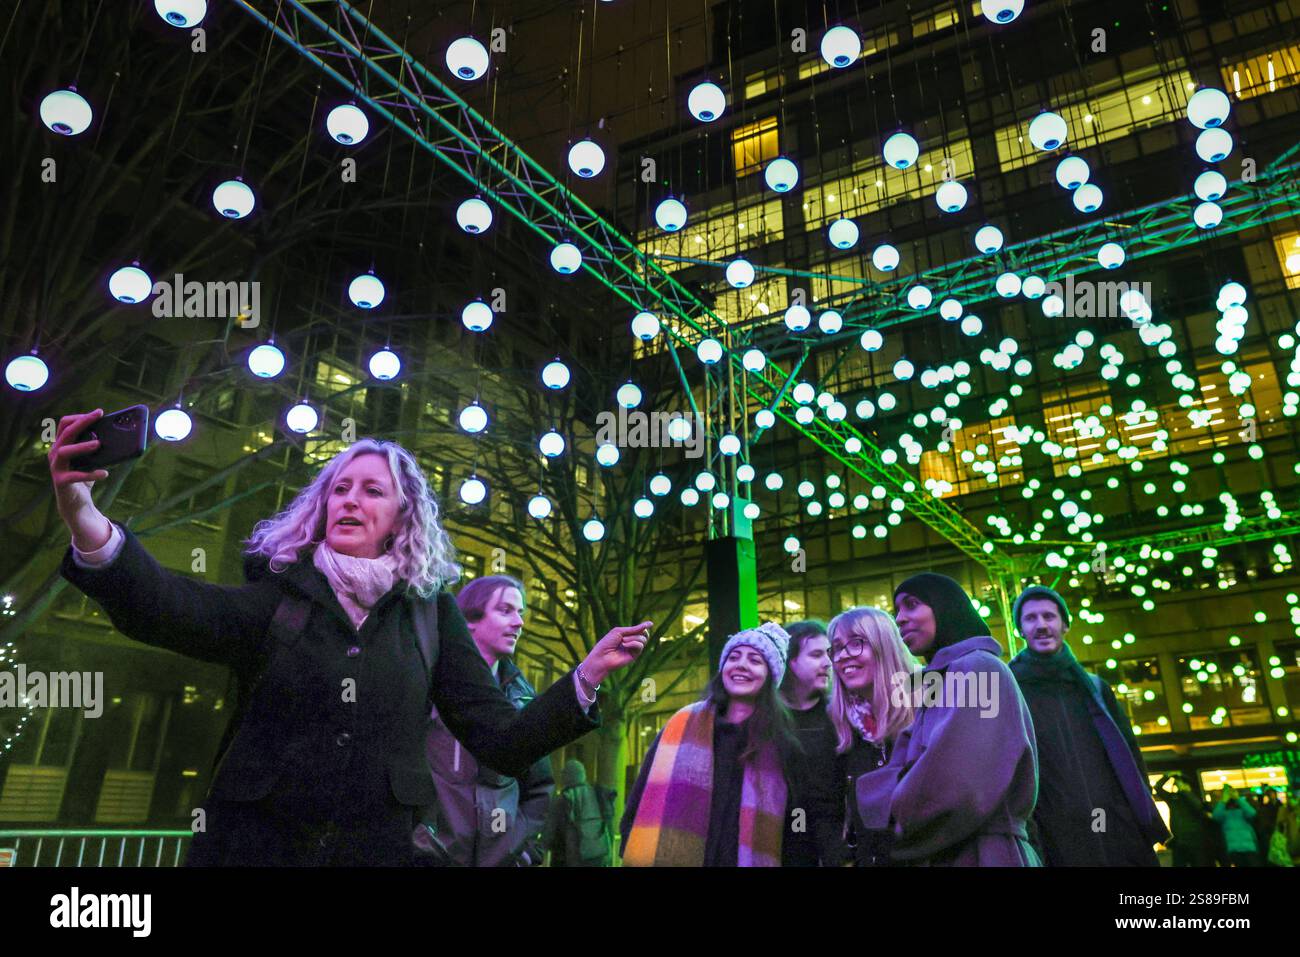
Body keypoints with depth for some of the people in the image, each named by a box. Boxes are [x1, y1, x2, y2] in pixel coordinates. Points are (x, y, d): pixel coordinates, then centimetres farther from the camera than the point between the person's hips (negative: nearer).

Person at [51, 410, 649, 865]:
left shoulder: (430, 613, 2)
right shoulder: (277, 598, -1)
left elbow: (501, 742, -1)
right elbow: (168, 606, -22)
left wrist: (585, 677, -14)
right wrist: (86, 521, -39)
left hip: (380, 848, 1)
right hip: (252, 846, 0)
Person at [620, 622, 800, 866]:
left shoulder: (782, 739, 2)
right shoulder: (683, 724, 5)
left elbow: (795, 822, 4)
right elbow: (642, 800, 4)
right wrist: (632, 853, -6)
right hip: (671, 857, 1)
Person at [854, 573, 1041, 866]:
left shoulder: (976, 668, -10)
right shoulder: (938, 684, 19)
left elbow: (955, 788, -21)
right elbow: (907, 771, 11)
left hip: (983, 854, -8)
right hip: (944, 854, 9)